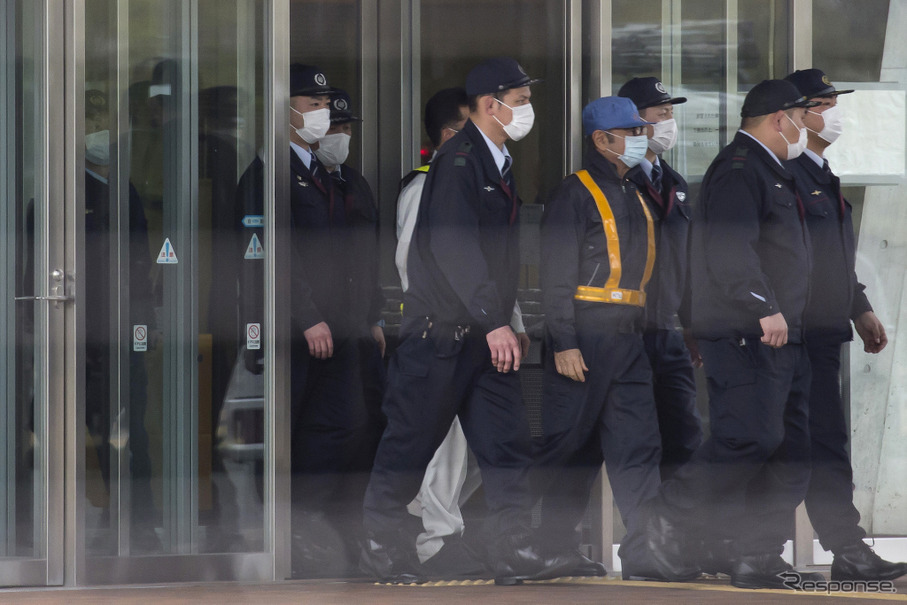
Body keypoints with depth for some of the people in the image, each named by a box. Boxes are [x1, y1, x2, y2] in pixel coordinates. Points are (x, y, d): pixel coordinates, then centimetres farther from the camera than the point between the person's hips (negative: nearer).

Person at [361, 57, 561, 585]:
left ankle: (513, 551, 2)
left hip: (487, 334, 8)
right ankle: (382, 545, 13)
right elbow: (454, 248, -24)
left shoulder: (501, 165, 14)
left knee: (509, 441, 1)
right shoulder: (458, 163, -15)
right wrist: (494, 322, -28)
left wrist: (503, 319, 17)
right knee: (413, 440, 1)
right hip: (441, 329, -8)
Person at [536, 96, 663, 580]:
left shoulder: (634, 197, 18)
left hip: (628, 340, 8)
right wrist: (564, 343, -19)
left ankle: (640, 558, -2)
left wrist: (640, 331, 17)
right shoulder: (575, 194, -7)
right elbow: (556, 276, -13)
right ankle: (553, 552, 9)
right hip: (583, 339, -8)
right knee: (569, 448, -1)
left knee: (639, 446, 0)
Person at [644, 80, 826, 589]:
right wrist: (765, 309, -28)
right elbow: (729, 250, -24)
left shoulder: (769, 172, 23)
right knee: (751, 439, -16)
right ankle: (671, 520, 0)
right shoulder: (738, 171, -12)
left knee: (790, 449, 6)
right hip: (745, 337, -11)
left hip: (780, 337, 11)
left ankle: (759, 559, 7)